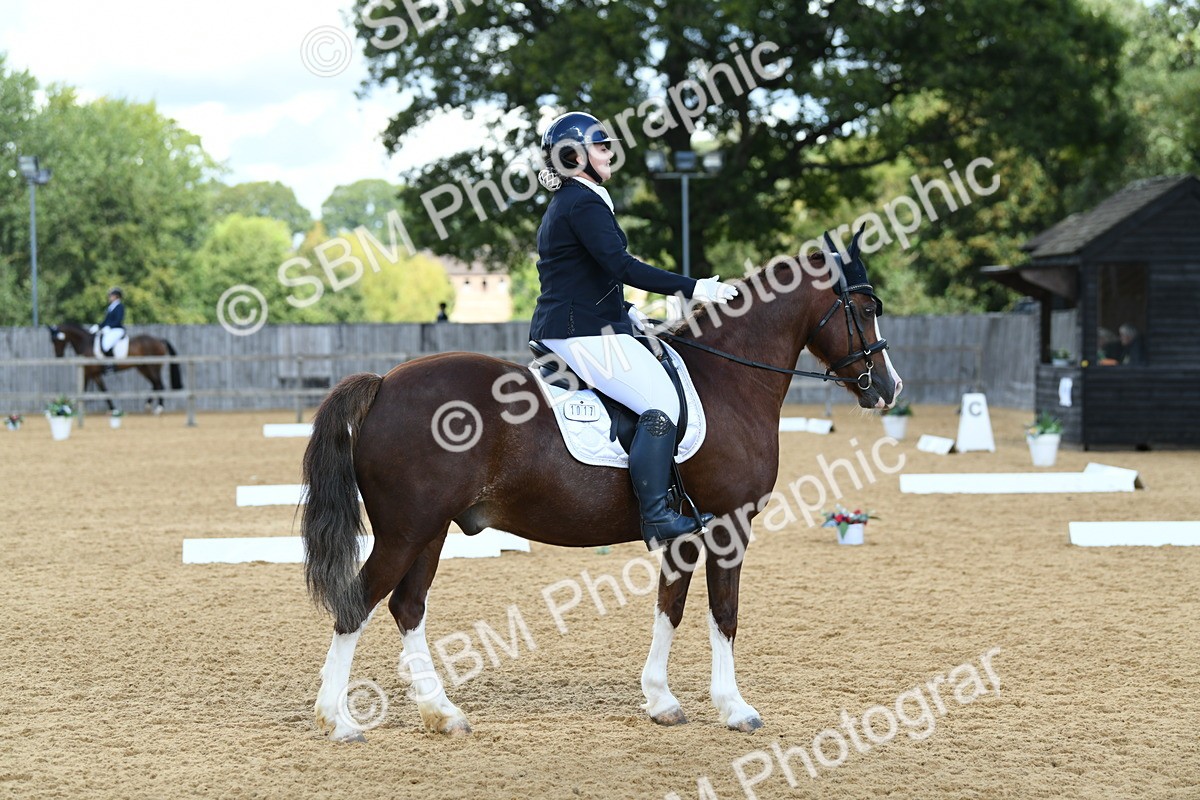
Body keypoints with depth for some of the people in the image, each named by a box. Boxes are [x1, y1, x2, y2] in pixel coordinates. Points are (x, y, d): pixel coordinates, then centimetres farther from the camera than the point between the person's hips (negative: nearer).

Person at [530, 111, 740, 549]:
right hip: (584, 334, -11)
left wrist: (626, 312, 17)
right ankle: (657, 518, -23)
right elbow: (620, 265, -24)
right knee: (661, 402, -19)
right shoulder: (584, 203, -14)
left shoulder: (563, 204, 20)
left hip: (561, 329, 11)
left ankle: (661, 503, 23)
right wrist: (693, 288, -23)